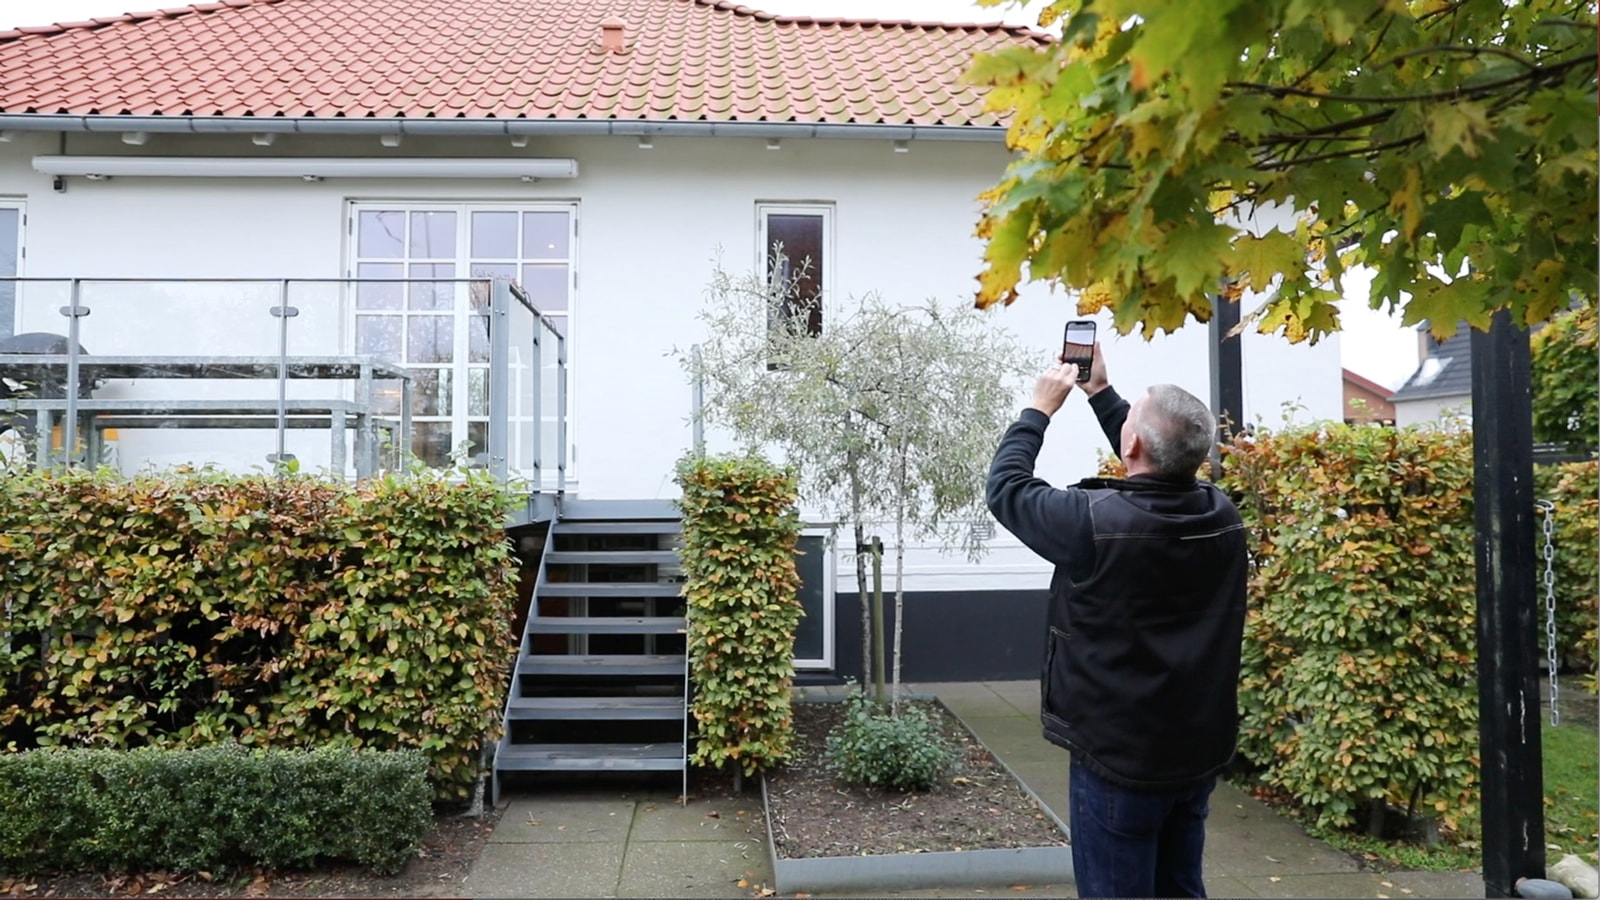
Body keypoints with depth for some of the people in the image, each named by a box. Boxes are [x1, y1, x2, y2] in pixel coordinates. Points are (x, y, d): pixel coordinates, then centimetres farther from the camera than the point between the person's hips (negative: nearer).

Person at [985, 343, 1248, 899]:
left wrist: (1041, 408, 5)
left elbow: (1006, 488, -7)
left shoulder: (1094, 521, -24)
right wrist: (1099, 391, 19)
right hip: (1200, 752, 6)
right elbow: (1156, 476, 15)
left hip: (1118, 759, -6)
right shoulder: (1222, 516, -5)